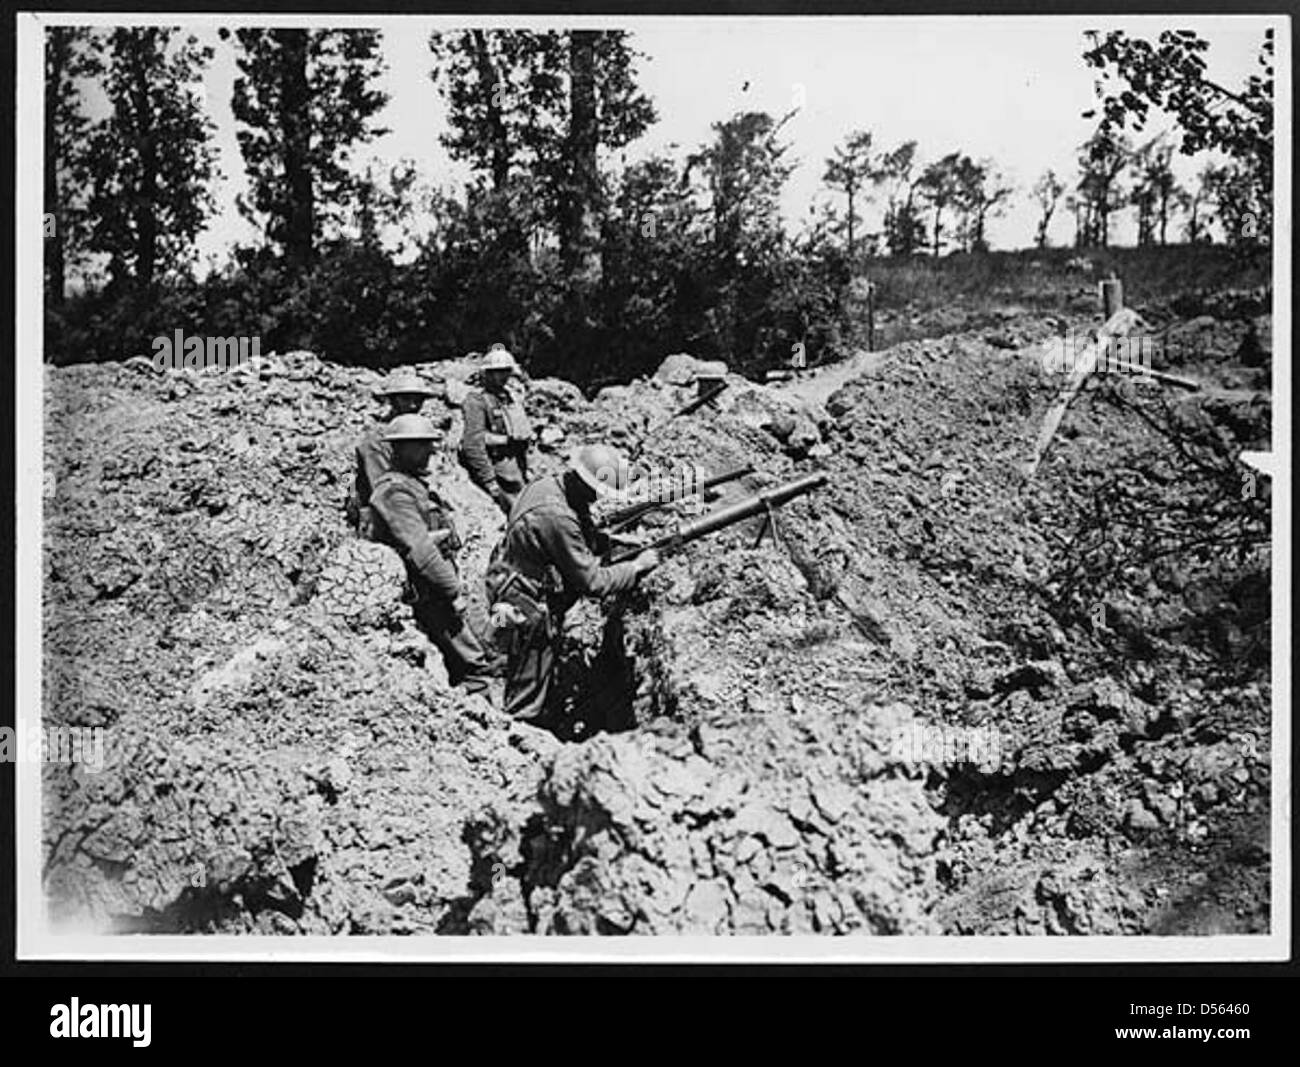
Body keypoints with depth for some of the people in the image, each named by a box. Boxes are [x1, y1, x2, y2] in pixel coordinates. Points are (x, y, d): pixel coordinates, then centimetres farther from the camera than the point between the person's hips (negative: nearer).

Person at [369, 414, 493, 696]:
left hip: (431, 590, 10)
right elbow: (420, 549, -23)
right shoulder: (395, 492, -17)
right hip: (427, 594, -10)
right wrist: (453, 591, -18)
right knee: (474, 664, -10)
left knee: (458, 663, 13)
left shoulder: (411, 484, 17)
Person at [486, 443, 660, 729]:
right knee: (527, 701, 5)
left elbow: (585, 539, 10)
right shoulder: (558, 517, -31)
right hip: (527, 611, -10)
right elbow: (592, 581, -23)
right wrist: (637, 567, -14)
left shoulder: (549, 485, -3)